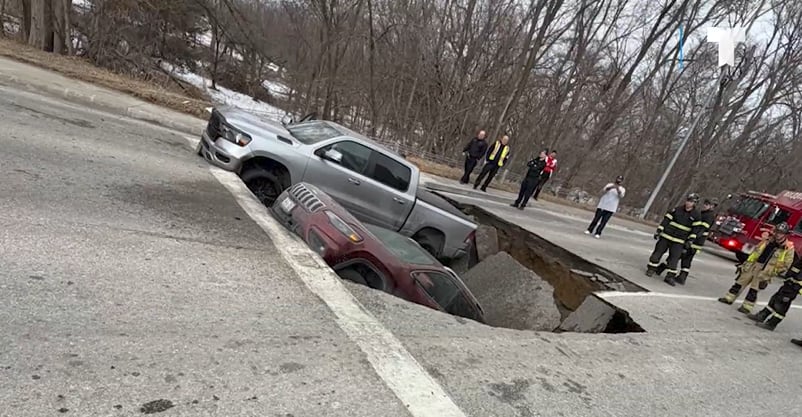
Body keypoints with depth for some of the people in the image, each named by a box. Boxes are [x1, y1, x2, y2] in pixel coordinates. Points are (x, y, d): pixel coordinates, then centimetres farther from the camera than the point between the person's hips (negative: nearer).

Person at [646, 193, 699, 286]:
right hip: (666, 236, 1)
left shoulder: (696, 216, -1)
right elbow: (666, 219, 3)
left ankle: (670, 276, 1)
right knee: (658, 252, 4)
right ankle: (651, 269, 17)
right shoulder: (677, 210, 1)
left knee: (674, 258, -5)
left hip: (679, 241, -1)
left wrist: (690, 240, -6)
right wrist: (658, 231, -1)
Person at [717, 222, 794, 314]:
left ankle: (747, 307, 7)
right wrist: (746, 264, 11)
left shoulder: (788, 248, -8)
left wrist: (775, 273, -6)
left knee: (753, 290, -2)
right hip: (753, 266, 5)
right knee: (740, 282, 8)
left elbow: (786, 264, -4)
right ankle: (729, 298, 18)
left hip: (765, 272, -4)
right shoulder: (768, 240, 5)